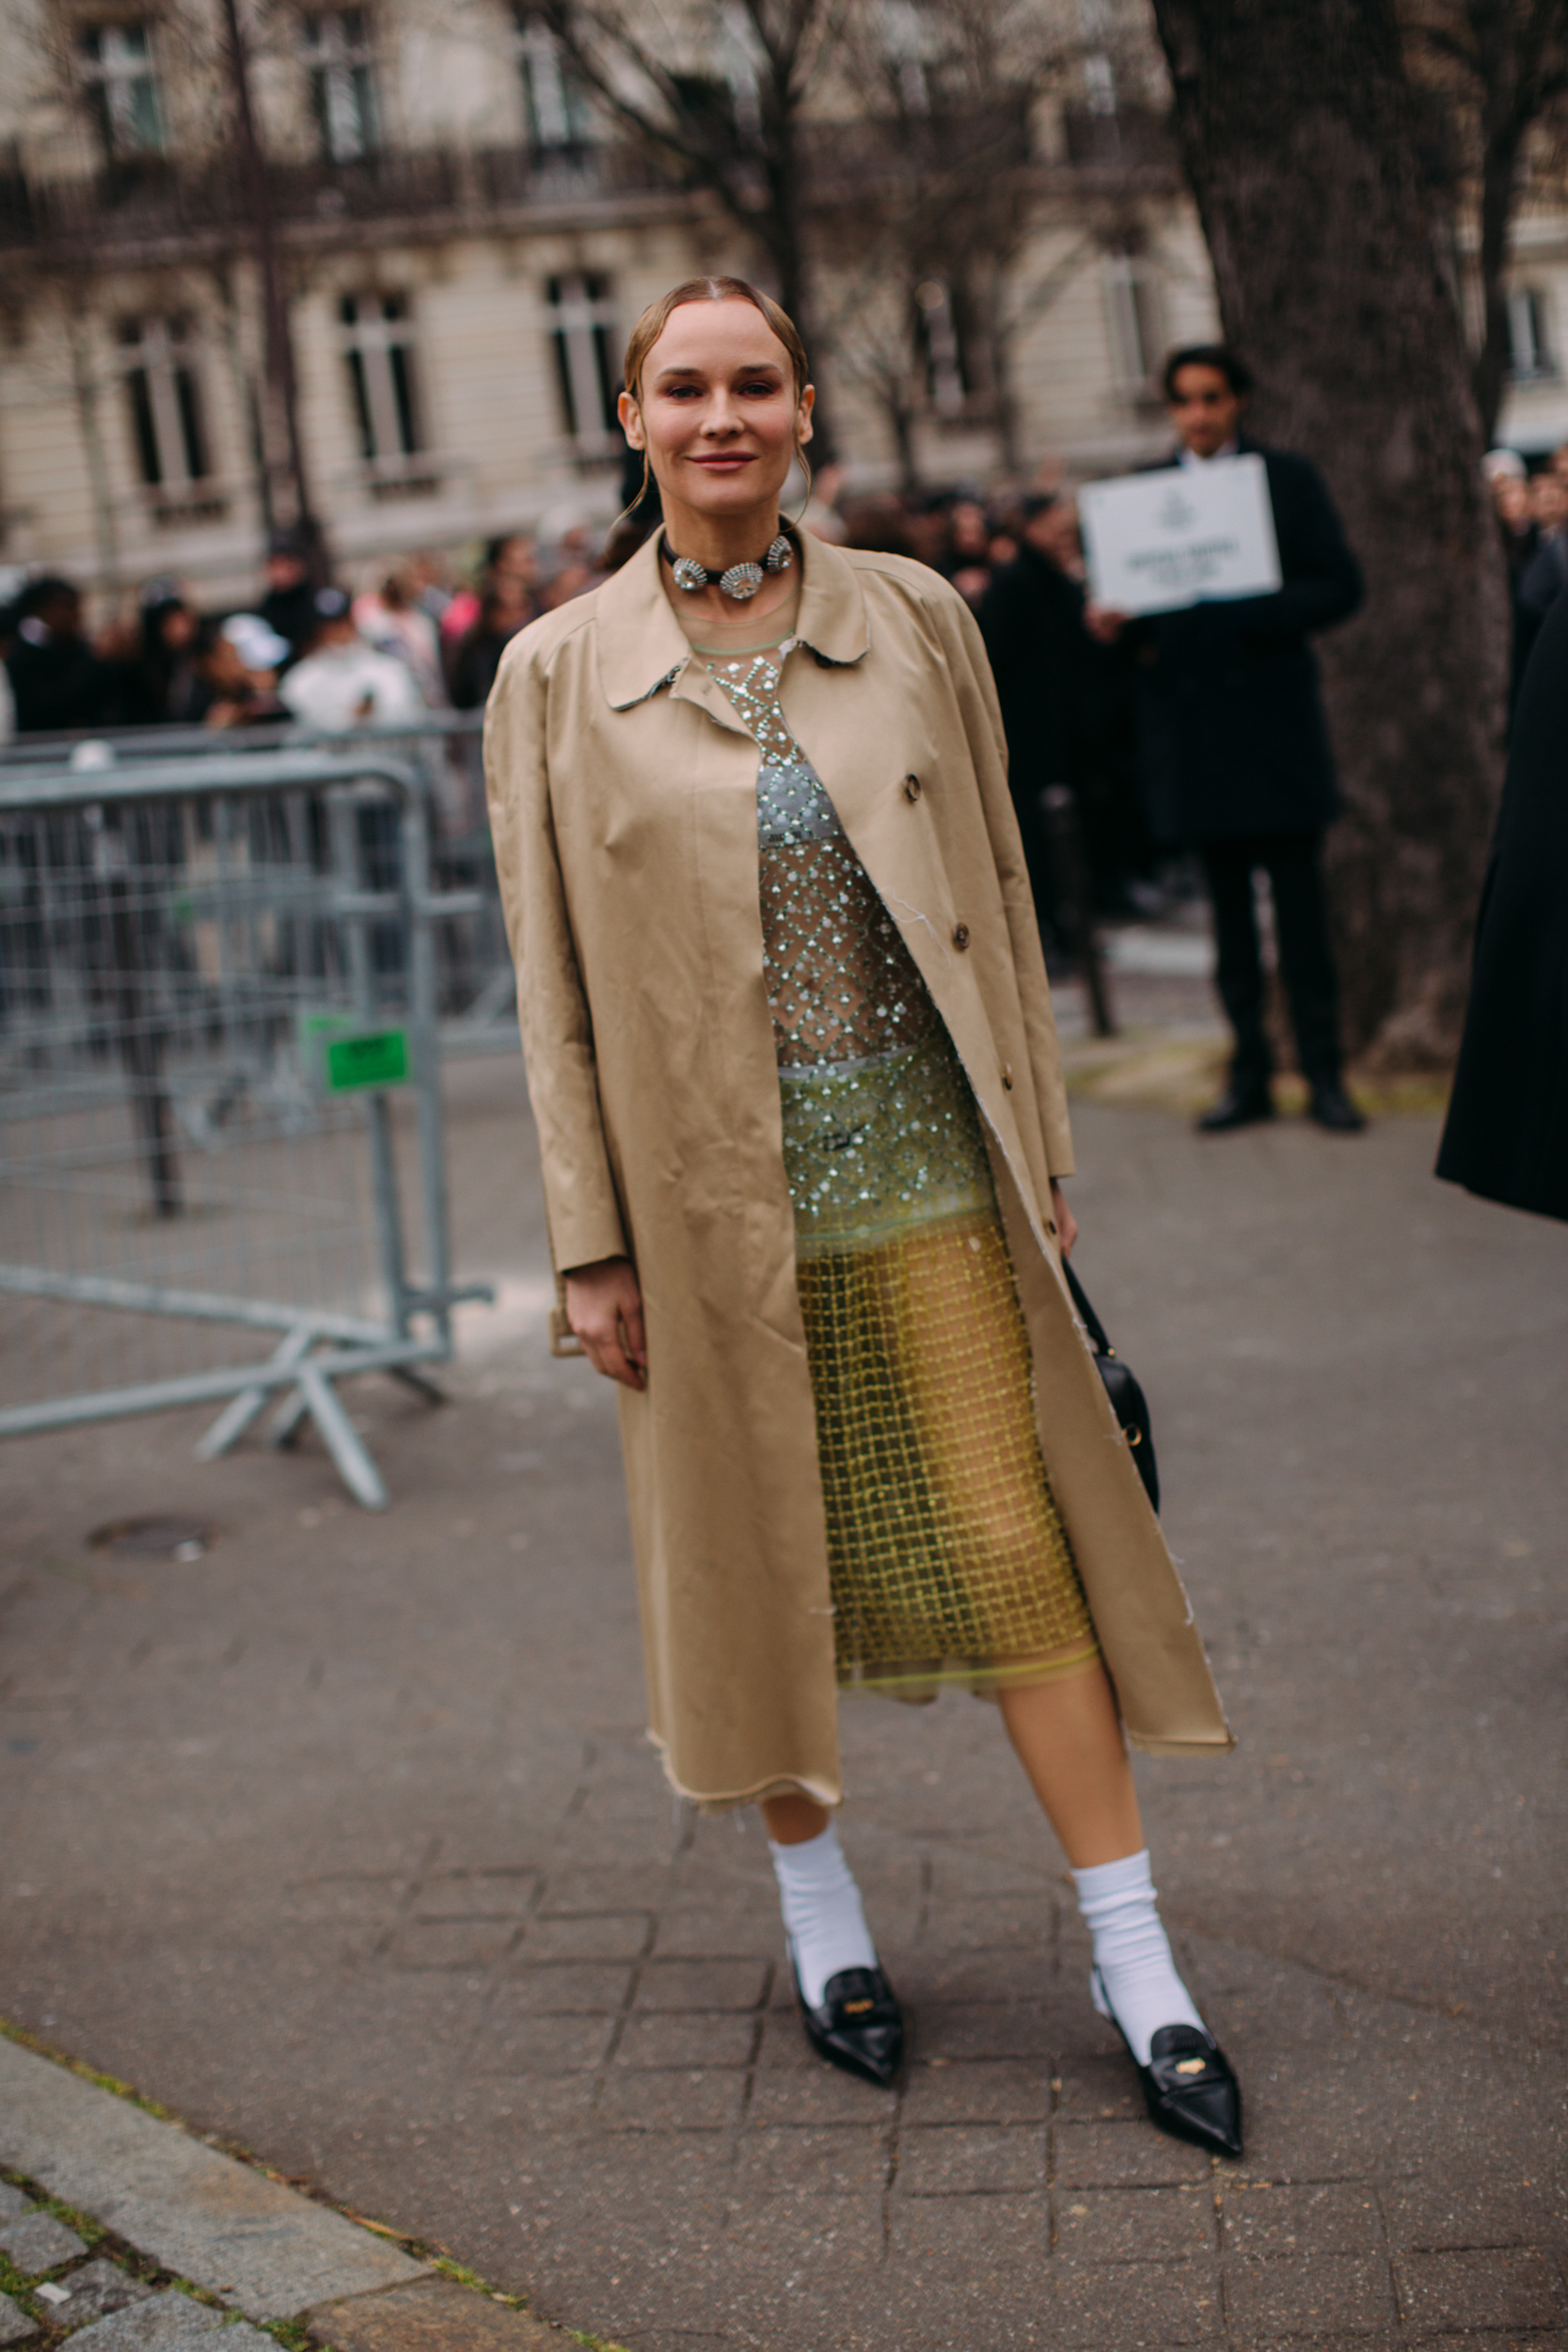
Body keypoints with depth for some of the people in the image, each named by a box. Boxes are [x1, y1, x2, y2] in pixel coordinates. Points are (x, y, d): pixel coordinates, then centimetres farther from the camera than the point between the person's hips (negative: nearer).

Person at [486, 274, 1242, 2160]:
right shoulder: (558, 677, -1)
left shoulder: (915, 621, 3)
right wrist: (590, 1243, -2)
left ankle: (1135, 1961, 9)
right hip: (709, 1193, 0)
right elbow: (551, 979, 1)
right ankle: (821, 1909, 31)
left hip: (920, 1169, 0)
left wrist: (1038, 1145, 6)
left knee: (1005, 1544, -1)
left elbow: (998, 894, 7)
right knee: (762, 1556, 10)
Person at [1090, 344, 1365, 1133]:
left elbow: (1339, 586, -3)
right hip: (1190, 727, 2)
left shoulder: (1288, 478, 4)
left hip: (1274, 719, -2)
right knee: (1227, 906, 8)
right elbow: (1129, 595, 7)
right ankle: (1249, 1073, 14)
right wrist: (1108, 621, -16)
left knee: (1299, 903, -1)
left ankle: (1323, 1073, 5)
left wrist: (1249, 617, -17)